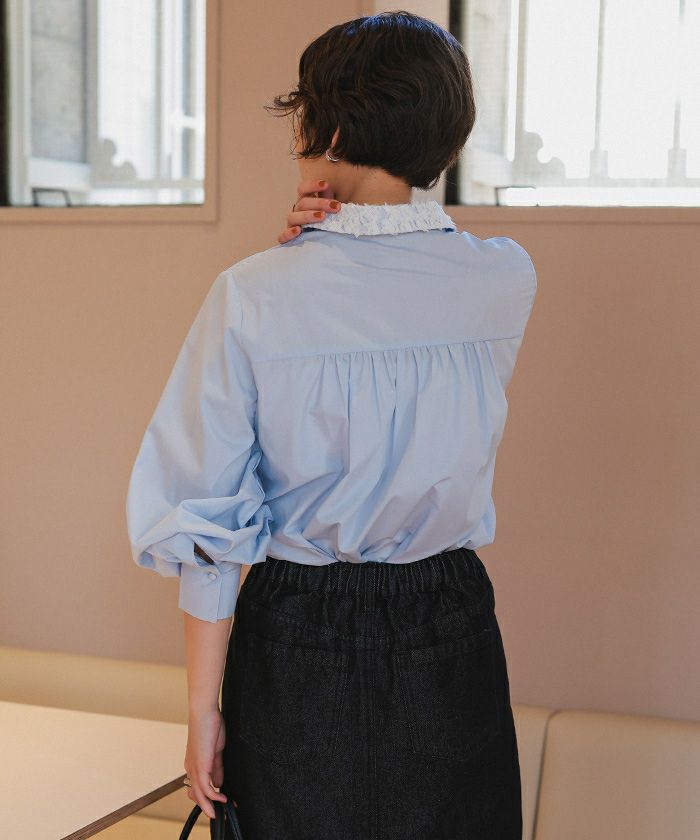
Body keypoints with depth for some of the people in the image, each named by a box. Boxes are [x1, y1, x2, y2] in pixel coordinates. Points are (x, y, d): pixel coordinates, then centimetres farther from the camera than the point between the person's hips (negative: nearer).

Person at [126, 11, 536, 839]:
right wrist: (323, 243, -5)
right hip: (448, 642, 3)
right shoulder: (506, 281, -9)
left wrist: (204, 708, -2)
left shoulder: (251, 297, -17)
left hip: (296, 644, -2)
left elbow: (205, 523, -13)